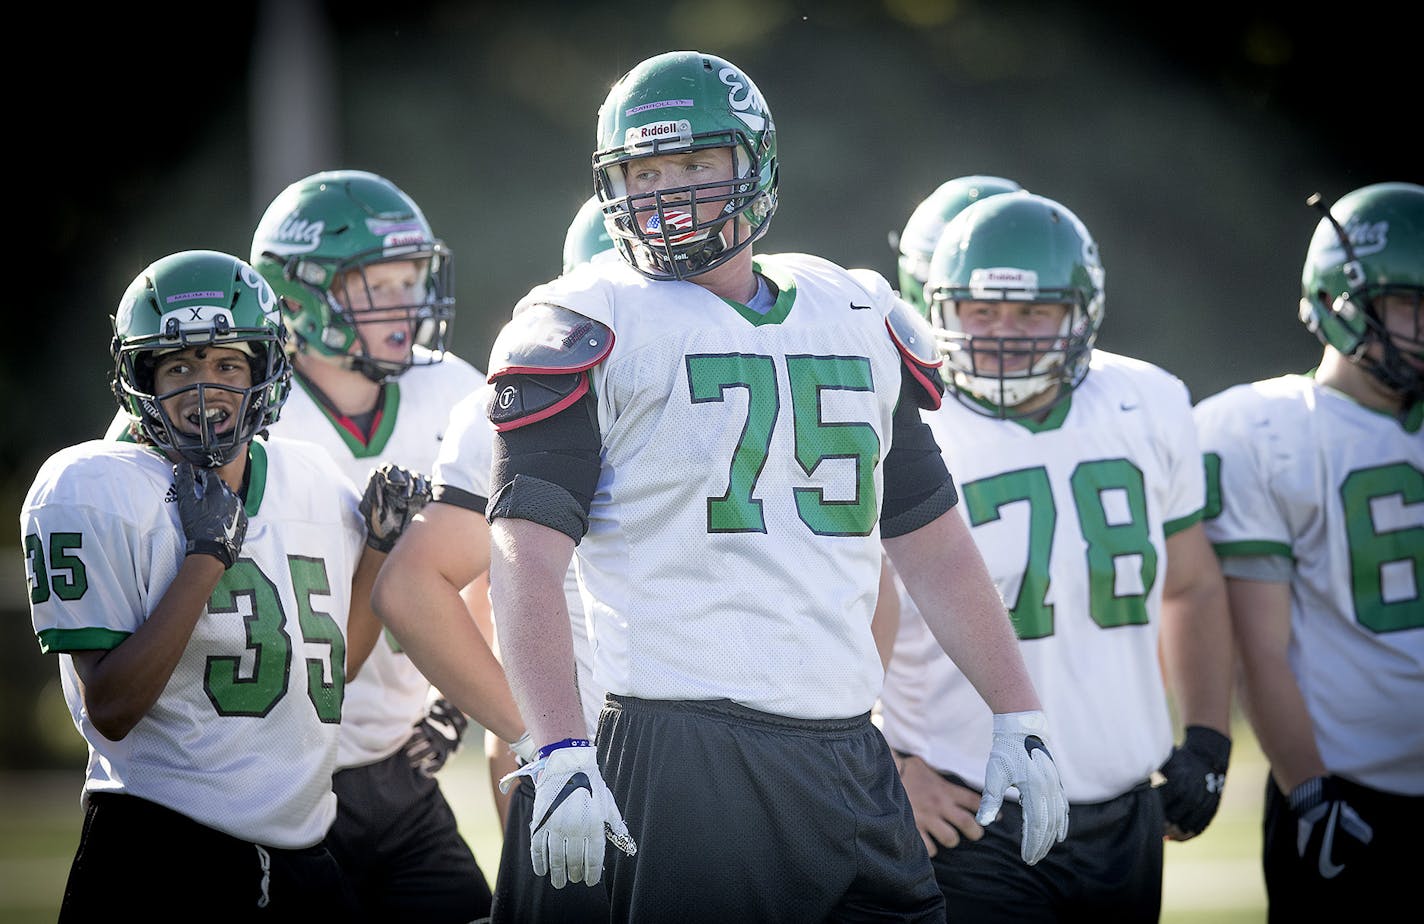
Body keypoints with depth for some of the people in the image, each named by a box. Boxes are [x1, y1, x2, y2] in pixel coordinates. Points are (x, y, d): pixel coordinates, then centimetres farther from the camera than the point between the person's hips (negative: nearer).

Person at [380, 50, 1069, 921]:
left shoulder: (858, 319, 16)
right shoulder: (594, 331, -1)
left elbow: (933, 544, 22)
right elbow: (527, 556, -9)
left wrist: (1021, 720, 17)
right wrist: (561, 755, -19)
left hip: (850, 750, 5)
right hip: (686, 753, -5)